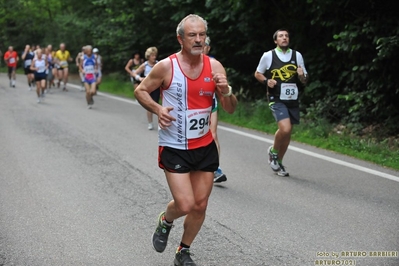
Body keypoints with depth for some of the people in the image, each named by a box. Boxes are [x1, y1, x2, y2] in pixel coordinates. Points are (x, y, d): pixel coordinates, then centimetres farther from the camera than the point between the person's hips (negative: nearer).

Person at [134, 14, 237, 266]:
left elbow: (230, 109, 0)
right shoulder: (166, 66, -13)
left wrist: (227, 92, -22)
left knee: (200, 206, 10)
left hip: (205, 146, 4)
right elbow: (140, 90, 0)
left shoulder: (215, 66, -4)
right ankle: (165, 220, 24)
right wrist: (157, 108, -18)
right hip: (174, 148, -4)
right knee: (185, 205, -12)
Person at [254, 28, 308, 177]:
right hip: (276, 99, -4)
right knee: (285, 129, -22)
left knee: (287, 133, 9)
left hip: (292, 99, 4)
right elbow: (257, 73, 9)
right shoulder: (268, 56, -3)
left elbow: (304, 82, 12)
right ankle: (273, 151, 7)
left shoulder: (297, 56, 6)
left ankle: (279, 162, 28)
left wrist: (301, 76, -11)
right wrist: (266, 81, -11)